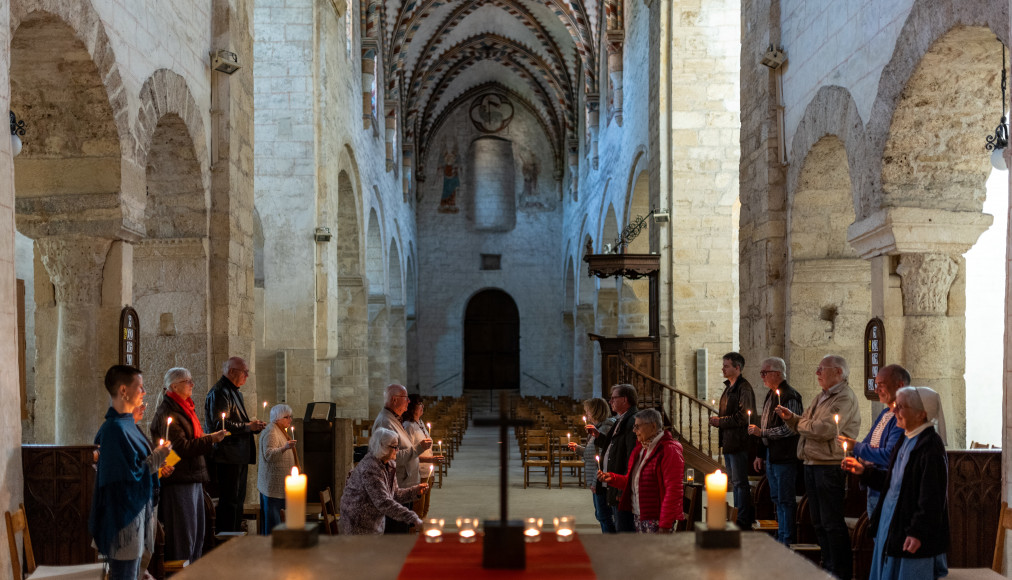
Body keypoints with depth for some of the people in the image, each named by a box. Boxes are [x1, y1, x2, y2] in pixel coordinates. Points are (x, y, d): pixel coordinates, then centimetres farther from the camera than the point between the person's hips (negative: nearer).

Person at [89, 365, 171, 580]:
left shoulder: (127, 423, 12)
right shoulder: (115, 429, -20)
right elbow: (129, 474, -22)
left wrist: (156, 465, 8)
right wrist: (157, 458, -12)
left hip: (135, 512, 10)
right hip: (123, 516, -10)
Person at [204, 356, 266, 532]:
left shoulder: (234, 391, 20)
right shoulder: (219, 392, -13)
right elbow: (220, 425, -22)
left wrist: (254, 425, 10)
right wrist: (248, 427, -16)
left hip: (239, 456, 10)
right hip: (228, 457, -10)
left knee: (238, 500, 14)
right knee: (229, 501, -7)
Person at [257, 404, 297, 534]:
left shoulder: (280, 431, 19)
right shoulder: (271, 432, -15)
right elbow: (268, 455, -27)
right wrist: (284, 448, -39)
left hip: (279, 483, 10)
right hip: (273, 483, -10)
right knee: (272, 518, -9)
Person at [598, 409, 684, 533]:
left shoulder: (669, 450, -13)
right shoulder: (640, 449, 16)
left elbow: (673, 490, -18)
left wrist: (665, 526, -21)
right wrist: (612, 478, 6)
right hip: (638, 518, 8)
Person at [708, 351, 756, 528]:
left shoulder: (744, 388, -14)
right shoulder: (729, 387, 17)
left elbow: (743, 418, -20)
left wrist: (719, 421, -14)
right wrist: (717, 420, 7)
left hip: (739, 442, -10)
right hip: (728, 441, 10)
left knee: (740, 482, -5)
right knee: (734, 482, 15)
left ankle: (743, 521, 0)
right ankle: (737, 516, 23)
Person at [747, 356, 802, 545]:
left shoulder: (789, 396, -15)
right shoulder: (770, 394, 15)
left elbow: (789, 429, -21)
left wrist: (762, 432, -15)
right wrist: (760, 454, 19)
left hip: (785, 456, -9)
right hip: (771, 455, 9)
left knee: (785, 499, -3)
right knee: (776, 498, 16)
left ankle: (788, 541, 5)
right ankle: (781, 536, 25)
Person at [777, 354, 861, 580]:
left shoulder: (845, 398, -13)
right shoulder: (822, 397, 18)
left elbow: (826, 429, -24)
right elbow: (804, 425, 22)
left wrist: (802, 424, -8)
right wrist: (790, 417, 2)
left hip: (830, 466, -10)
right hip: (812, 465, 10)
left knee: (831, 522, -4)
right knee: (819, 521, 15)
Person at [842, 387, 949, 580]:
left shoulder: (931, 446, -19)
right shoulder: (906, 440, 10)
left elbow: (931, 498, -22)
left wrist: (918, 533, -25)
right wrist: (863, 470, 7)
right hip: (890, 527, 9)